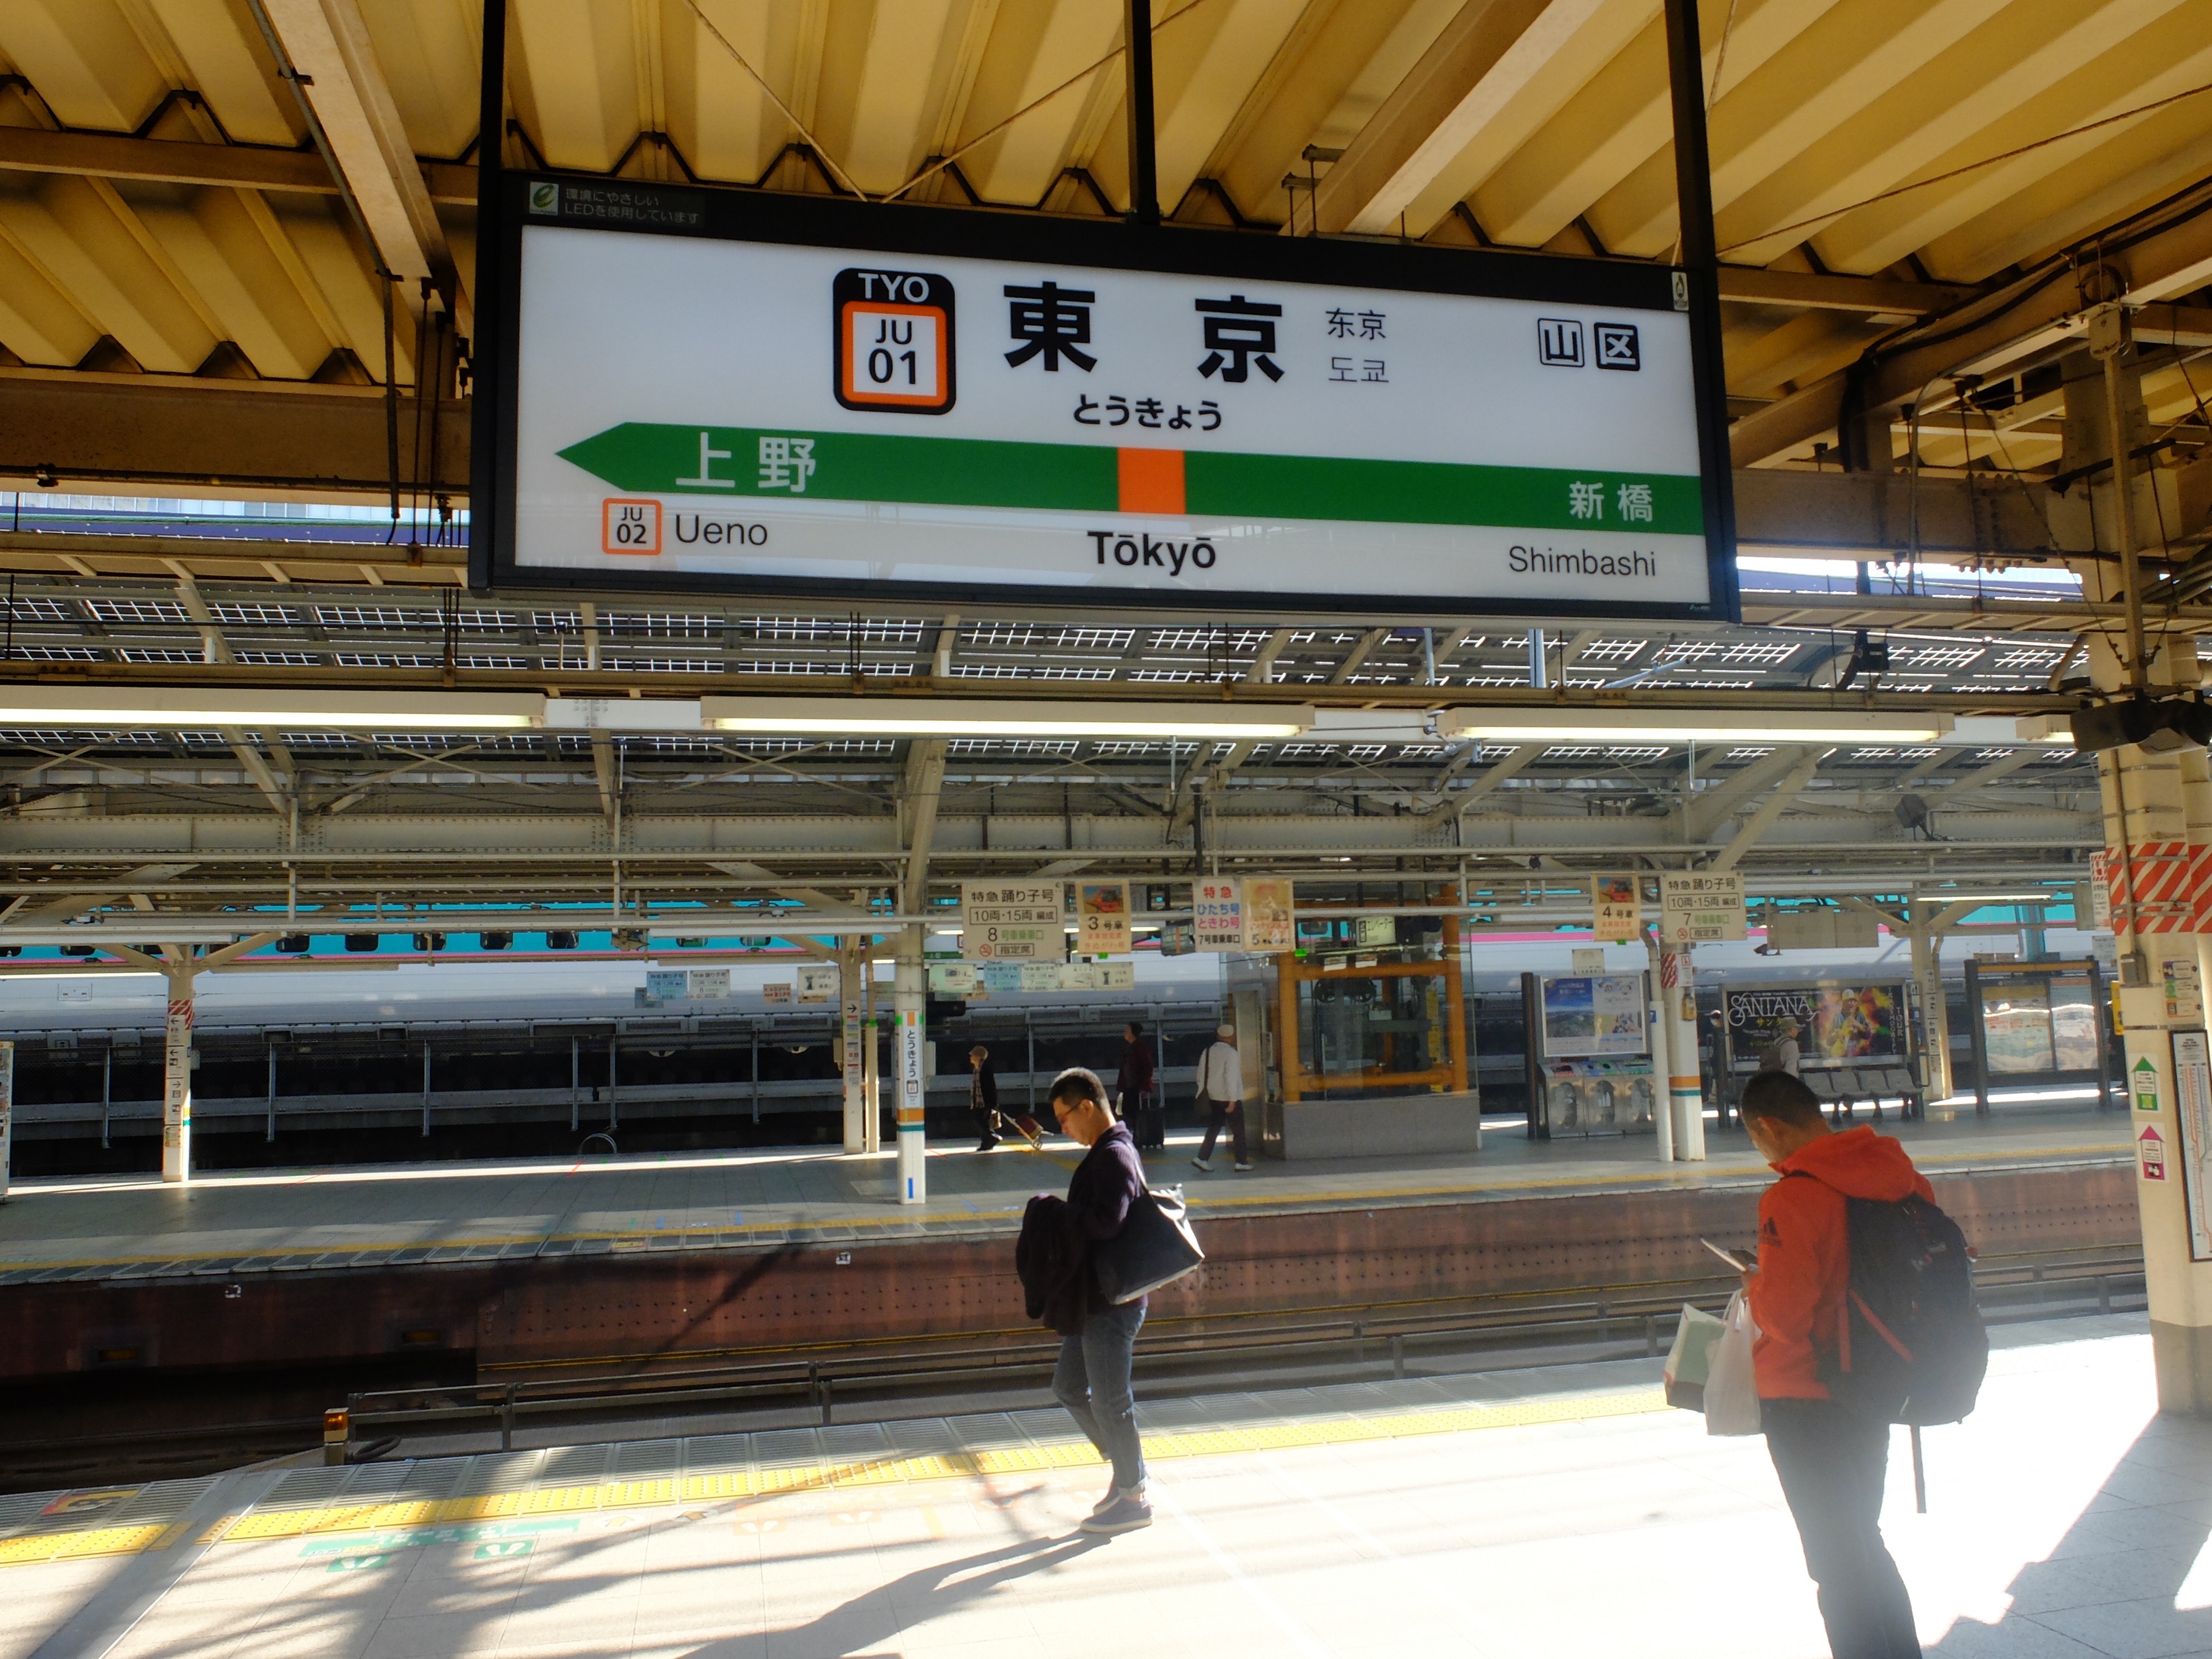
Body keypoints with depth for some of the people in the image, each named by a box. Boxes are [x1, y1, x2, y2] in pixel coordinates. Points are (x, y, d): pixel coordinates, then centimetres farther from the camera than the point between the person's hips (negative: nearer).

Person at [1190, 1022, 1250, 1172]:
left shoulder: (1207, 1053, 6)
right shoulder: (1230, 1053, -14)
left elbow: (1201, 1076, 11)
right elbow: (1231, 1077, -19)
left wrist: (1205, 1094, 19)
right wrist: (1232, 1100, -18)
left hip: (1213, 1098, 6)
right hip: (1228, 1098, -6)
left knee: (1213, 1129, 12)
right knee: (1238, 1131, 6)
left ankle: (1202, 1158, 2)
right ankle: (1241, 1162, 10)